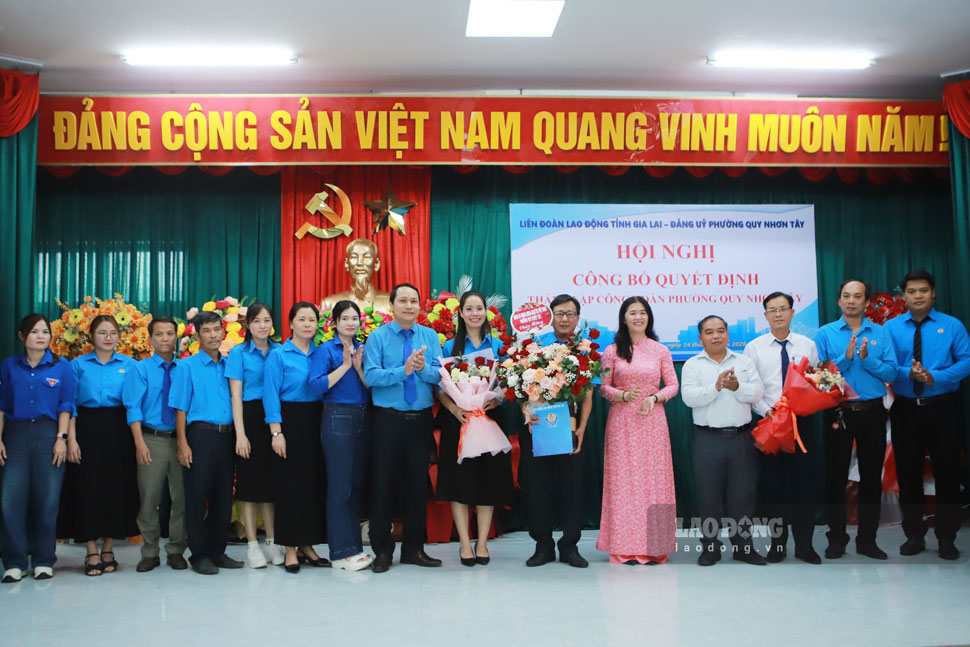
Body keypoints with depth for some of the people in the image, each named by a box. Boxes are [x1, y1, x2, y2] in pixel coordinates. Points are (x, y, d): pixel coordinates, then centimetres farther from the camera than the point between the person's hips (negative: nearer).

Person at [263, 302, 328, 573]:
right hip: (290, 421, -5)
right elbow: (271, 395, -8)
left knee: (315, 483, 6)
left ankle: (307, 545, 17)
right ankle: (290, 549, 7)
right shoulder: (279, 355, -3)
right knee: (290, 484, -2)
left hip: (316, 422, 5)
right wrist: (276, 432, -14)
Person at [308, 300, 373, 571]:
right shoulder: (326, 350, -1)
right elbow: (316, 387, -13)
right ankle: (342, 552, 1)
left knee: (357, 484, 9)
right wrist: (345, 365, -13)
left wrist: (359, 367, -8)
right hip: (337, 419, -6)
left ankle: (355, 546, 17)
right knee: (340, 486, -4)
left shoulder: (363, 349, 14)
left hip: (363, 421, 6)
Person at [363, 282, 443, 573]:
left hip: (421, 420, 3)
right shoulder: (378, 337, -2)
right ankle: (382, 551, 16)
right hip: (388, 419, -3)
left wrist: (423, 368, -24)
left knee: (418, 485, 10)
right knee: (383, 485, 2)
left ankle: (414, 549, 23)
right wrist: (404, 370, -26)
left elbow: (439, 374, -4)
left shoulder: (430, 336, 7)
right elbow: (371, 376, -14)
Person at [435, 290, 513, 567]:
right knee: (460, 481, -1)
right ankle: (464, 543, 9)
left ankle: (482, 543, 12)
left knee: (488, 480, 2)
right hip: (459, 420, -1)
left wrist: (497, 400, -12)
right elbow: (439, 388, 1)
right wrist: (453, 408, -16)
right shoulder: (450, 347, 5)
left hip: (489, 419, 1)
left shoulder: (498, 346, 9)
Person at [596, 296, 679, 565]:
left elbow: (673, 385, 7)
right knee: (623, 479, -2)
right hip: (621, 422, -1)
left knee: (654, 477, 0)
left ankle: (654, 546, 8)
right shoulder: (612, 350, 5)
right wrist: (623, 395, -14)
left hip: (652, 420, 1)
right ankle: (627, 547, 5)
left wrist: (654, 397, -11)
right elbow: (602, 386, 4)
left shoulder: (660, 350, 7)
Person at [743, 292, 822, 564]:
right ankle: (778, 543, 15)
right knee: (773, 483, 4)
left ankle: (804, 544, 12)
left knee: (803, 482, 1)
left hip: (801, 421, 1)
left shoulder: (808, 345, 8)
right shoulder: (754, 347, 4)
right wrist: (766, 410, -12)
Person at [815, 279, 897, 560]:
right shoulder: (825, 333, 1)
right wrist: (846, 357, -17)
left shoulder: (880, 333, 5)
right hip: (838, 412, -1)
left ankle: (867, 539, 20)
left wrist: (866, 358, -18)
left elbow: (891, 373, -3)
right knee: (836, 476, 4)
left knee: (872, 476, 8)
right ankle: (836, 538, 16)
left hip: (872, 412, 2)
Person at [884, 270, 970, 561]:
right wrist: (908, 373, -22)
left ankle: (947, 539, 18)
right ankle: (914, 536, 22)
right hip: (905, 409, 1)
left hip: (942, 407, -1)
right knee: (907, 472, 8)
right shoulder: (890, 328, 3)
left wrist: (935, 377, -19)